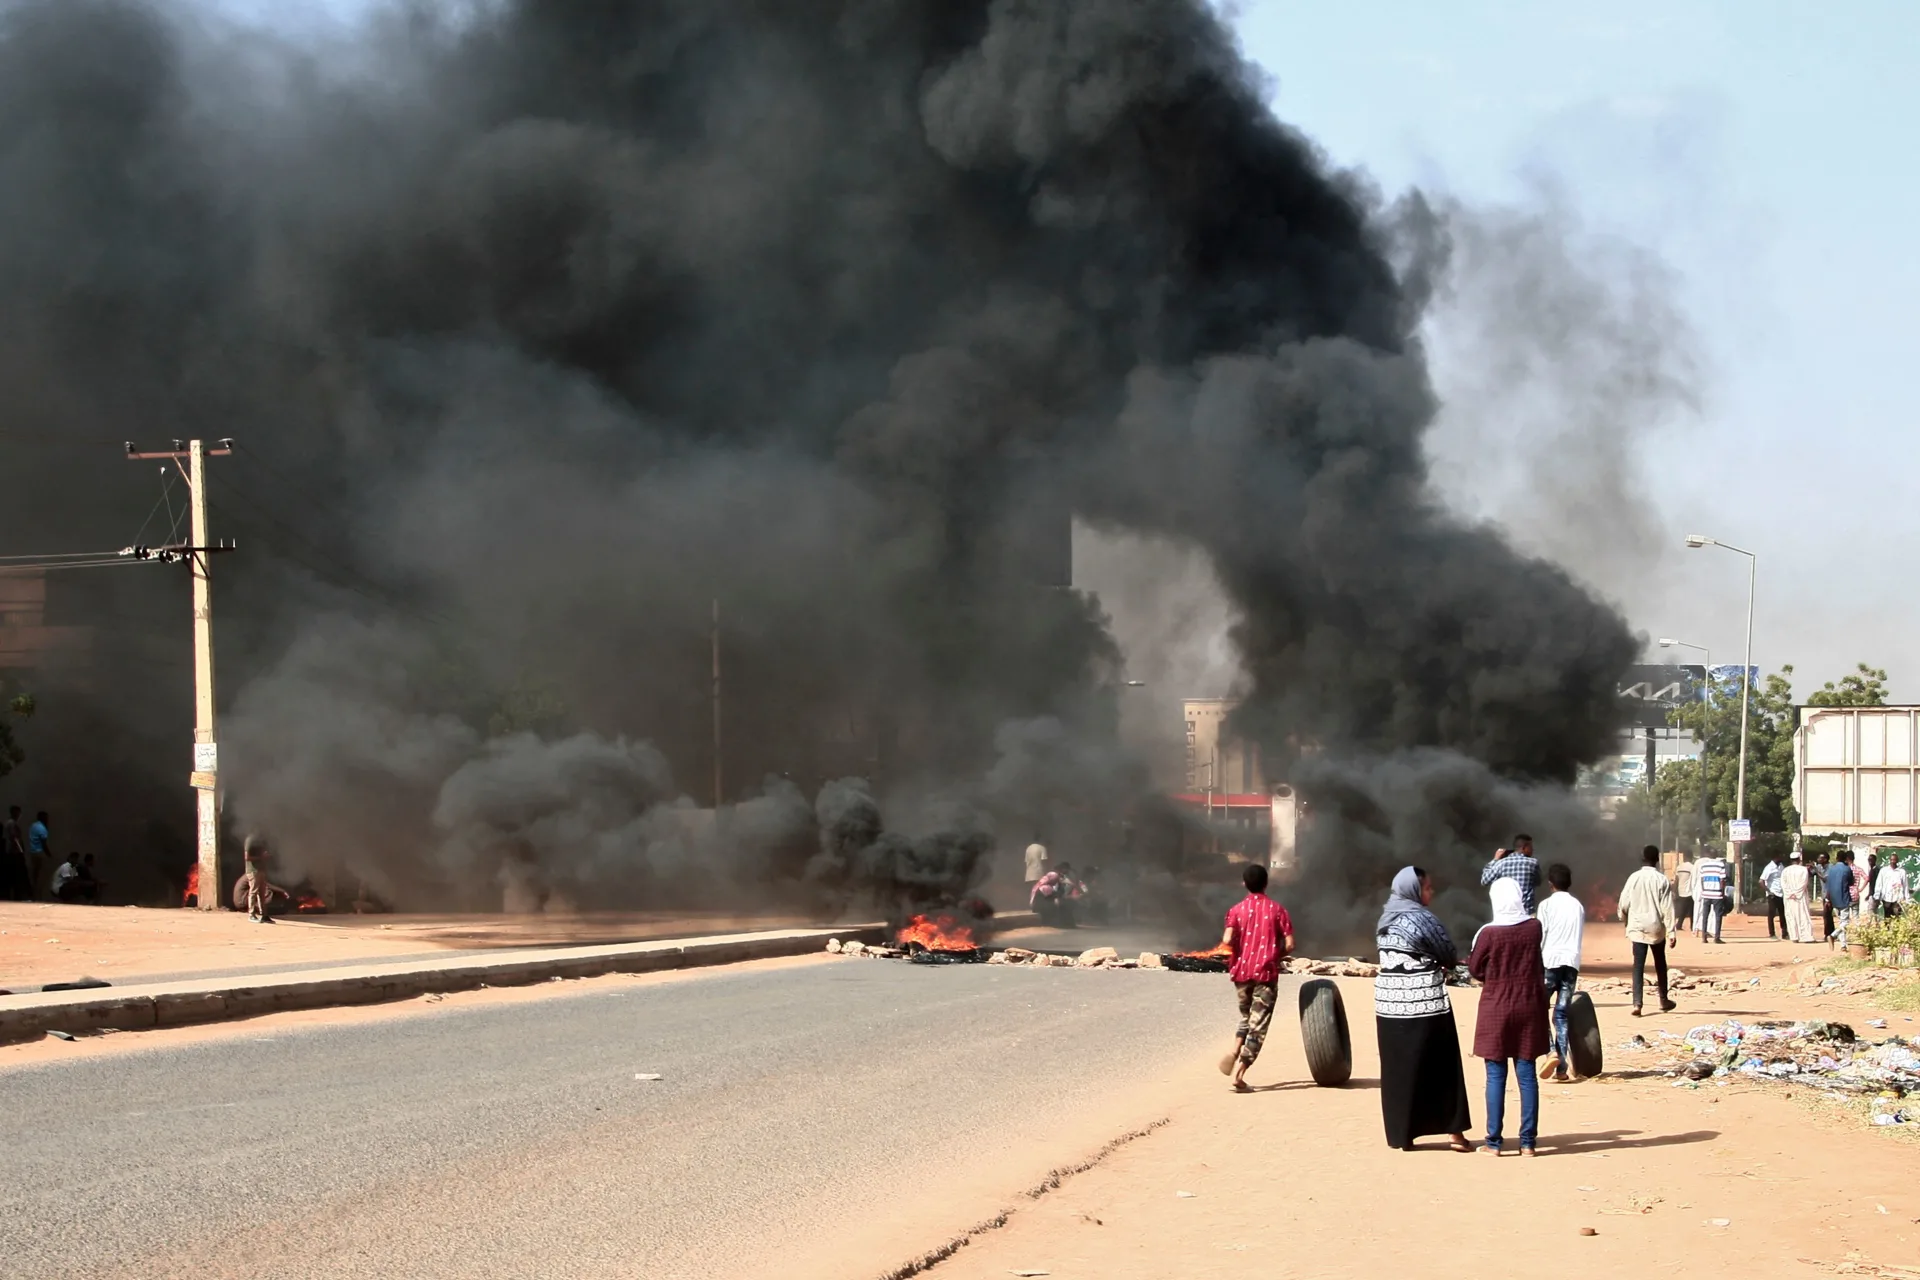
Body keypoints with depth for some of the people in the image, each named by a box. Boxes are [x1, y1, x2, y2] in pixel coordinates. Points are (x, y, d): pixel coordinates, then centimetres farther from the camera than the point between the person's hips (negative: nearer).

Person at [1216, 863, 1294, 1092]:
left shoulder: (1237, 910, 2)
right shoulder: (1277, 910, 0)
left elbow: (1227, 940, -12)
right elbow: (1289, 944, -6)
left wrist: (1238, 948, 9)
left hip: (1242, 970, 3)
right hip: (1266, 972, -2)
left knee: (1246, 1017, 24)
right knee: (1258, 1026, -1)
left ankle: (1234, 1053, -2)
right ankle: (1239, 1073, -13)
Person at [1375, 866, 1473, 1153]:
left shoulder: (1385, 920, 9)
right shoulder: (1423, 919, -11)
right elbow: (1450, 957, -4)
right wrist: (1440, 965, 18)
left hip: (1388, 1000, 6)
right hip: (1424, 1001, -6)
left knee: (1397, 1068, 8)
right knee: (1441, 1067, 3)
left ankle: (1400, 1133, 10)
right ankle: (1454, 1132, 6)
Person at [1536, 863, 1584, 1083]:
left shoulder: (1547, 905, -1)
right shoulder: (1578, 906, 14)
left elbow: (1539, 937, -5)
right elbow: (1579, 937, 16)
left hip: (1550, 961, -4)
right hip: (1572, 963, 4)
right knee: (1562, 1014, 7)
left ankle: (1552, 1051, -16)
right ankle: (1562, 1067, 0)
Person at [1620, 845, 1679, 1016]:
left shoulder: (1634, 878, -3)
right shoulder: (1662, 880, -7)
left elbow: (1624, 903, 2)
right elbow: (1667, 908, -10)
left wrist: (1624, 919, 22)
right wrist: (1671, 931, -8)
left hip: (1637, 928, 0)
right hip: (1656, 928, 0)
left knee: (1638, 966, -2)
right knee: (1660, 964, 18)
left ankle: (1637, 1003, -14)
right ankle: (1663, 1000, 29)